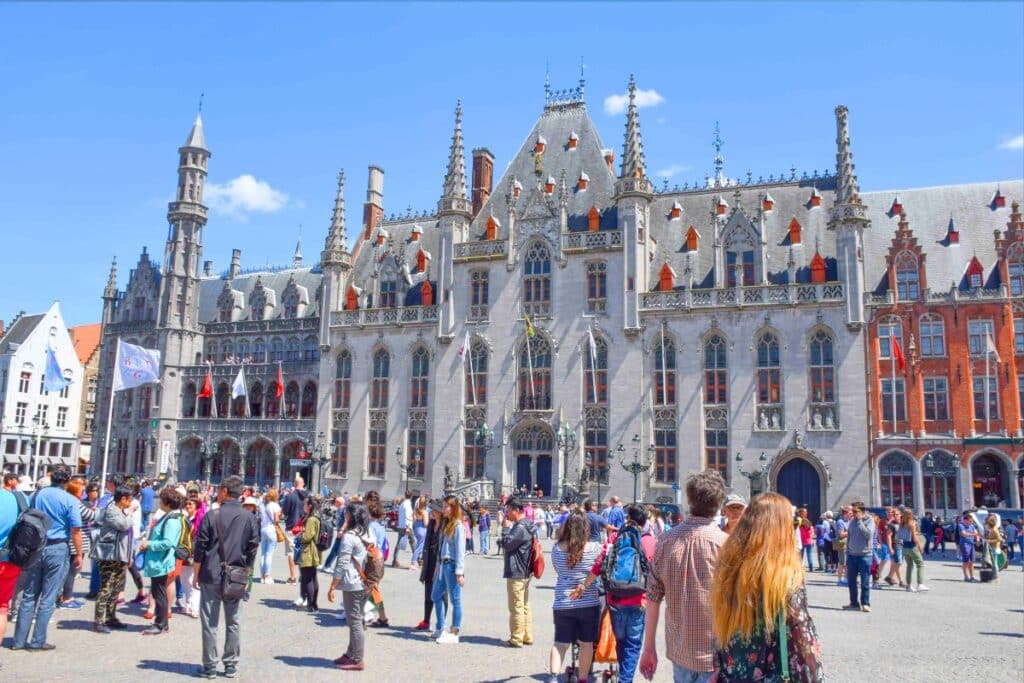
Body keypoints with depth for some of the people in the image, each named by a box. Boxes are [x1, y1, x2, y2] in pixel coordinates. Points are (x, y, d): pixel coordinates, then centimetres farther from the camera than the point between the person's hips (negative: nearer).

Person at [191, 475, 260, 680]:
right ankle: (231, 665, 13)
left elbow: (200, 548, -5)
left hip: (211, 576, -2)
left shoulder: (212, 516, -6)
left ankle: (210, 666, 9)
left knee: (210, 623, 5)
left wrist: (195, 575, 4)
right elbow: (253, 549, 4)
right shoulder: (249, 518, 2)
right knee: (233, 623, 9)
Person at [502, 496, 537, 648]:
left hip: (516, 573, -10)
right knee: (525, 605, 16)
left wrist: (507, 527, -8)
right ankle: (527, 636, 23)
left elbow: (506, 544, -17)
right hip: (525, 571, 10)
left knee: (516, 607, -2)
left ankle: (516, 638, 4)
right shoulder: (528, 525, 11)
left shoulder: (520, 528, -21)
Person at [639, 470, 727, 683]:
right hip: (713, 655, -4)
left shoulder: (667, 540, -3)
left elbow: (653, 599, 2)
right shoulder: (724, 544, -15)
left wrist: (648, 648, 11)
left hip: (679, 651, 4)